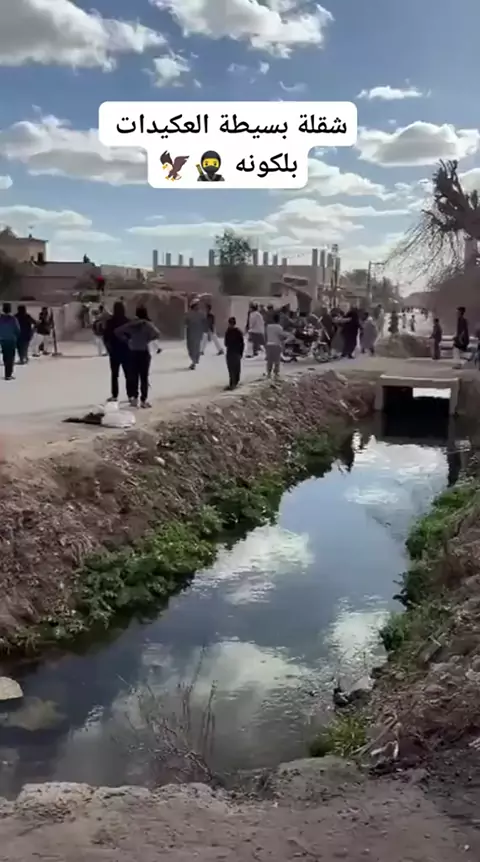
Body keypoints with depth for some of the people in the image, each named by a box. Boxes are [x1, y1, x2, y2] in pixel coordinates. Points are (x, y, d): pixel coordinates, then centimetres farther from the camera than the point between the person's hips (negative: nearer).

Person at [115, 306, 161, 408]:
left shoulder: (131, 324, 2)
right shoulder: (147, 324, -7)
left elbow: (117, 331, -2)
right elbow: (157, 334, -21)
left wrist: (126, 340, 2)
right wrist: (148, 339, -6)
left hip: (133, 352, 3)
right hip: (144, 352, -3)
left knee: (133, 376, 10)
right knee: (144, 377, 2)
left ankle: (134, 398, 12)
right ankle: (144, 400, 1)